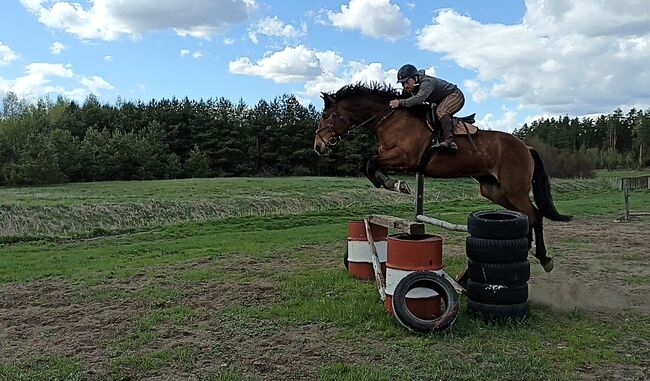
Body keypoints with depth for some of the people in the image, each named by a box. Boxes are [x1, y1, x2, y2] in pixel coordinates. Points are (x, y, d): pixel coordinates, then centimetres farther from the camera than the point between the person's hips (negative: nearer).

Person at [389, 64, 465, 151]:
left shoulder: (427, 82, -34)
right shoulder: (414, 88, -3)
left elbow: (419, 98, -50)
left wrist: (400, 102, -54)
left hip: (456, 95, -10)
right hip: (442, 101, 10)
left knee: (440, 111, -33)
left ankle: (449, 140, -45)